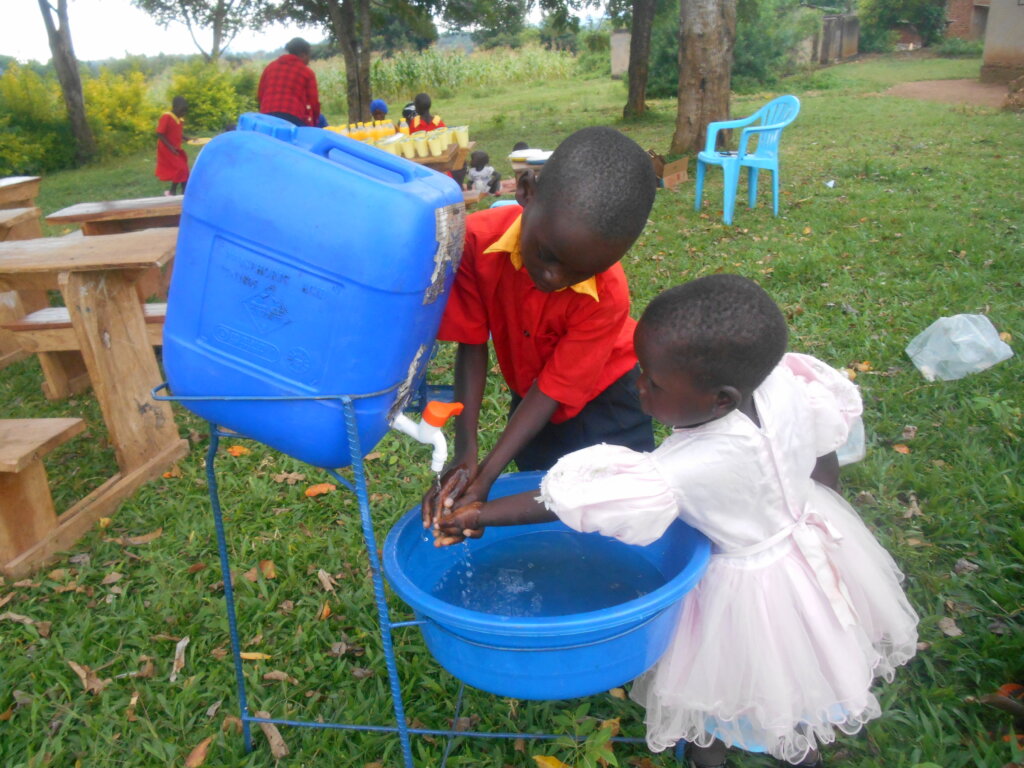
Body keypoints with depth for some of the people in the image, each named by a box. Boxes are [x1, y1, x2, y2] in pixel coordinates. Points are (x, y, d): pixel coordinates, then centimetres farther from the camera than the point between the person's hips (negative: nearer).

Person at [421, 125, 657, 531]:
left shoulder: (607, 297, -35)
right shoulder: (477, 239, -30)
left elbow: (553, 390, -27)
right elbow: (472, 345, -21)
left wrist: (487, 475, -32)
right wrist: (465, 452, -28)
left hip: (601, 396, -2)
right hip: (528, 393, 3)